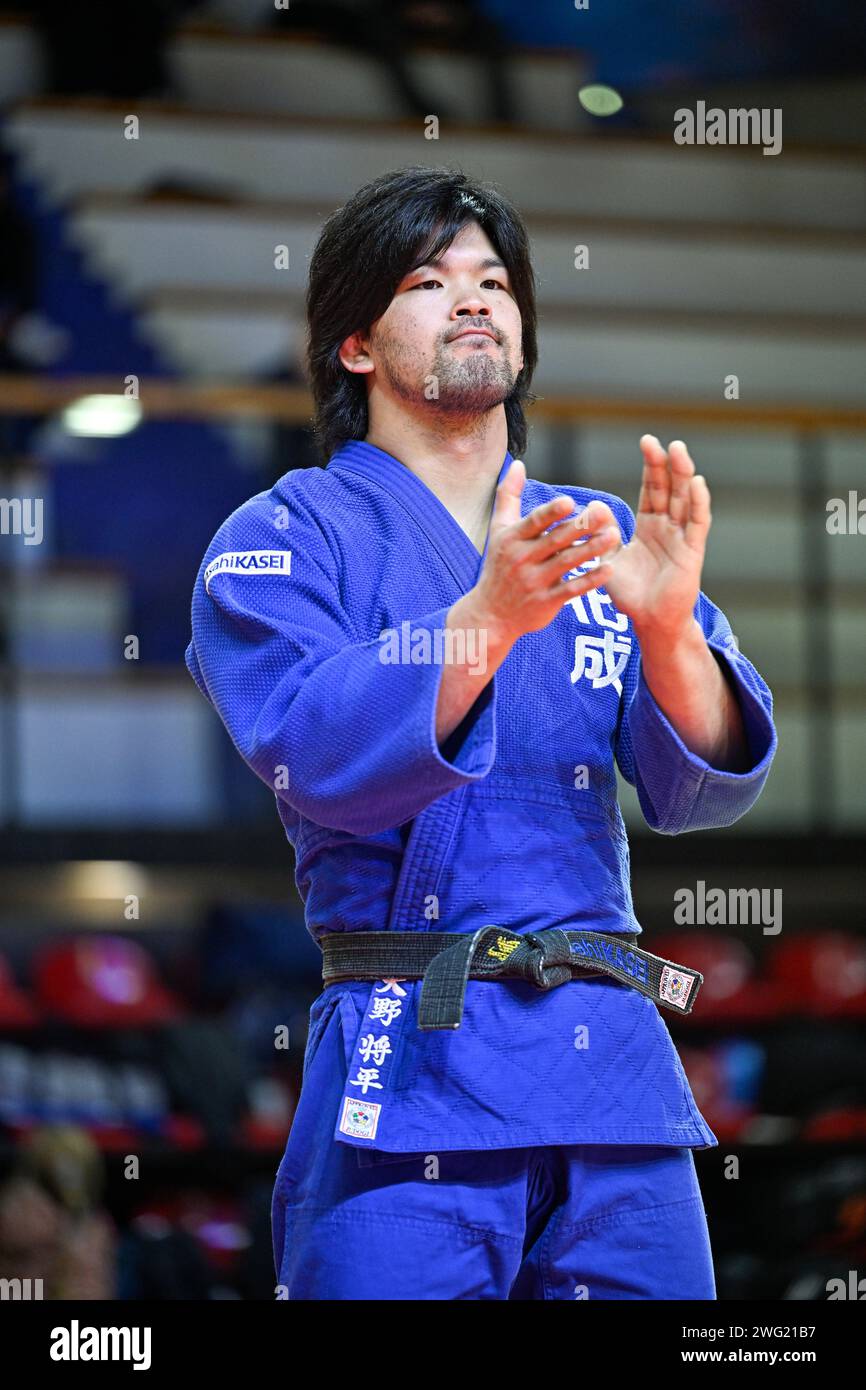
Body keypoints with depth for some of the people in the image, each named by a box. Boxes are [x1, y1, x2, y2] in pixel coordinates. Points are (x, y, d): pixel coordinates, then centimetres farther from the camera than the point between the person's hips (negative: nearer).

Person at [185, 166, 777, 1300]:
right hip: (405, 1067, -4)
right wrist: (491, 618, -26)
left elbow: (700, 790, 4)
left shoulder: (601, 541, 17)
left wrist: (669, 628, -17)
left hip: (614, 1068, 4)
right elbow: (313, 761, -13)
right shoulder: (283, 540, 5)